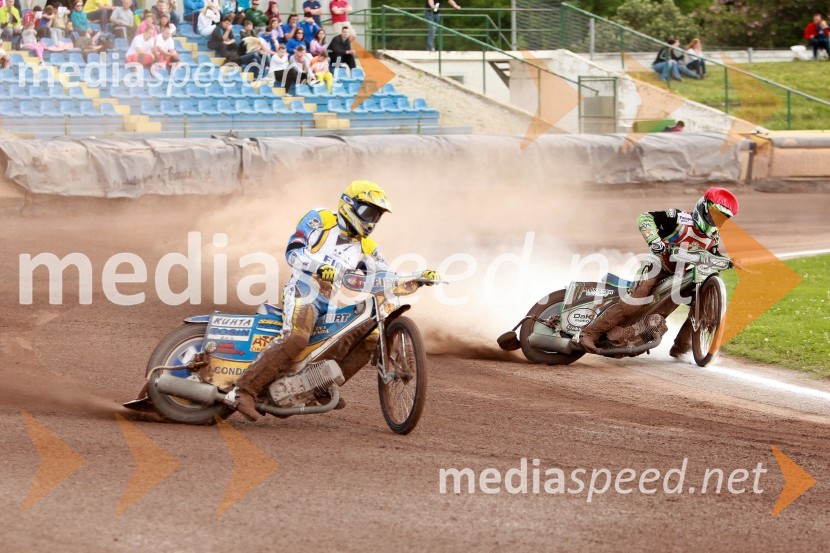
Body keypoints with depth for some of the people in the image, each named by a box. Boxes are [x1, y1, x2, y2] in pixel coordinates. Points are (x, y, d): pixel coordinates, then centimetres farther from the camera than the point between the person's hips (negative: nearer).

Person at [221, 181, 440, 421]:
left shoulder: (366, 247, 21)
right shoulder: (319, 220, 4)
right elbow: (293, 251, -8)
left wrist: (421, 277, -1)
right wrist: (319, 268, -26)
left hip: (330, 305, 7)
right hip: (302, 293, -7)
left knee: (369, 337, -2)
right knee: (295, 339, -32)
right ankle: (242, 392, -36)